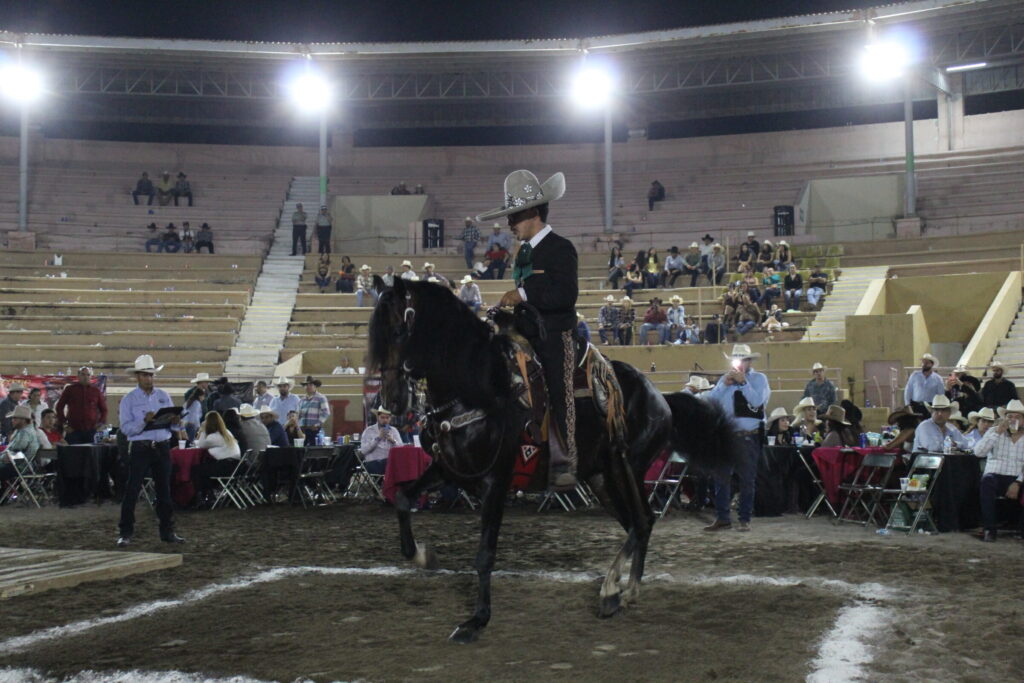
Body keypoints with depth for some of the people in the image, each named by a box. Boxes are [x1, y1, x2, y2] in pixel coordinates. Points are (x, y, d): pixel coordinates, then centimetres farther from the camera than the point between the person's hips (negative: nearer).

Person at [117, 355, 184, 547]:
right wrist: (144, 421, -24)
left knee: (164, 490, 9)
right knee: (132, 490, -5)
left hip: (162, 448, 4)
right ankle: (125, 533, 0)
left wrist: (175, 421, -10)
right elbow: (126, 428, -10)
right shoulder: (129, 399, -1)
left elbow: (172, 421, 13)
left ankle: (167, 531, 16)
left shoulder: (163, 396, 11)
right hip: (140, 449, -4)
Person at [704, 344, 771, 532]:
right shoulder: (724, 379, 14)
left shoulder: (758, 378, 2)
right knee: (721, 477, 4)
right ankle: (722, 518, 10)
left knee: (747, 479, 3)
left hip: (749, 437, -4)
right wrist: (724, 385, -7)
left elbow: (757, 401, -15)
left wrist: (743, 382, -14)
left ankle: (745, 519, 9)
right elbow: (710, 400, 3)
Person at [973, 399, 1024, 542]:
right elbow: (978, 452, -5)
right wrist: (998, 432, -10)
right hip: (996, 475, 0)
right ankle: (989, 529, -32)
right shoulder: (995, 432, 11)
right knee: (987, 480, -34)